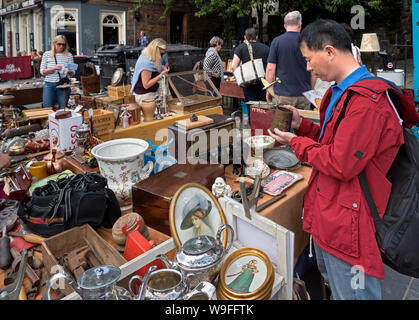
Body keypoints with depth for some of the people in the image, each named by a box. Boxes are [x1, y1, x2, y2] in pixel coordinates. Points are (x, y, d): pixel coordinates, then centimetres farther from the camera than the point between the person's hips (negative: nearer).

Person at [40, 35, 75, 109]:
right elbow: (42, 71, 1)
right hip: (49, 85, 0)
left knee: (63, 109, 3)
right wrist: (54, 68, -16)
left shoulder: (68, 55, 4)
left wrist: (69, 71, -19)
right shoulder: (46, 54, 5)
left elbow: (73, 73, 5)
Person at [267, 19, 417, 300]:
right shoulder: (342, 92, 11)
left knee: (350, 293, 7)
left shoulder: (366, 101, -24)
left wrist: (296, 142, -10)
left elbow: (341, 164, -24)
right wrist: (301, 124, 6)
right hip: (326, 216, 10)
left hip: (348, 225, -10)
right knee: (330, 286, 27)